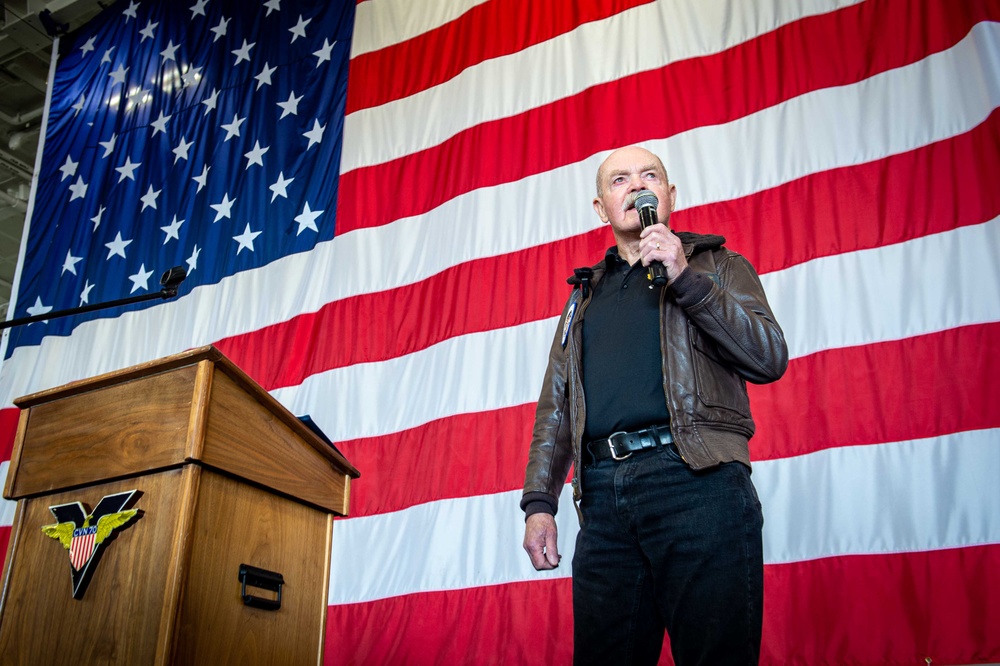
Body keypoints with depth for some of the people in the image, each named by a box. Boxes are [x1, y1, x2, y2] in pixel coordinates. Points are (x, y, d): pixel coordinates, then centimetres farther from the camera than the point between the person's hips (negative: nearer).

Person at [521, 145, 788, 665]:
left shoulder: (716, 265, 15)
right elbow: (555, 404, 21)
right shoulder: (585, 295, 25)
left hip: (697, 481, -3)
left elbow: (769, 358, 0)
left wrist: (685, 278, -7)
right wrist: (539, 501, 9)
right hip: (604, 493, 4)